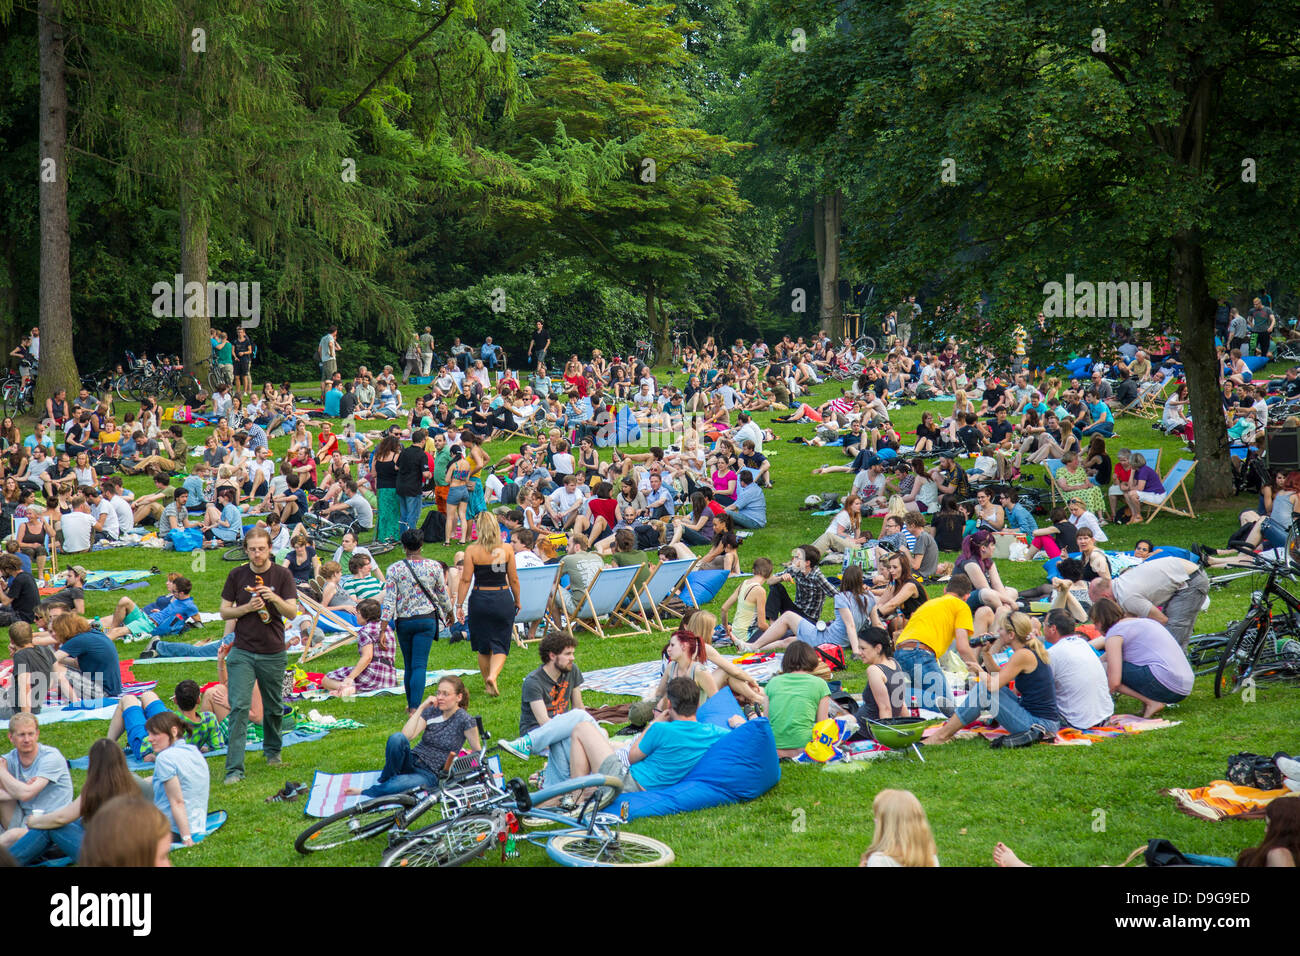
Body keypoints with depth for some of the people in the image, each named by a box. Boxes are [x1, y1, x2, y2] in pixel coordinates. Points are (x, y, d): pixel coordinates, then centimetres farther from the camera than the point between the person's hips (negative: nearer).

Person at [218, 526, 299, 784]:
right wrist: (247, 608, -13)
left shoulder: (282, 575, -2)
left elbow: (292, 613, -7)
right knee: (239, 707, -10)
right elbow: (224, 612, 5)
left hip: (273, 654, 0)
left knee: (274, 707, 14)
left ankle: (272, 749, 40)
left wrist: (275, 599, -27)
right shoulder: (237, 576, 2)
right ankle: (234, 768, -12)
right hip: (242, 652, 0)